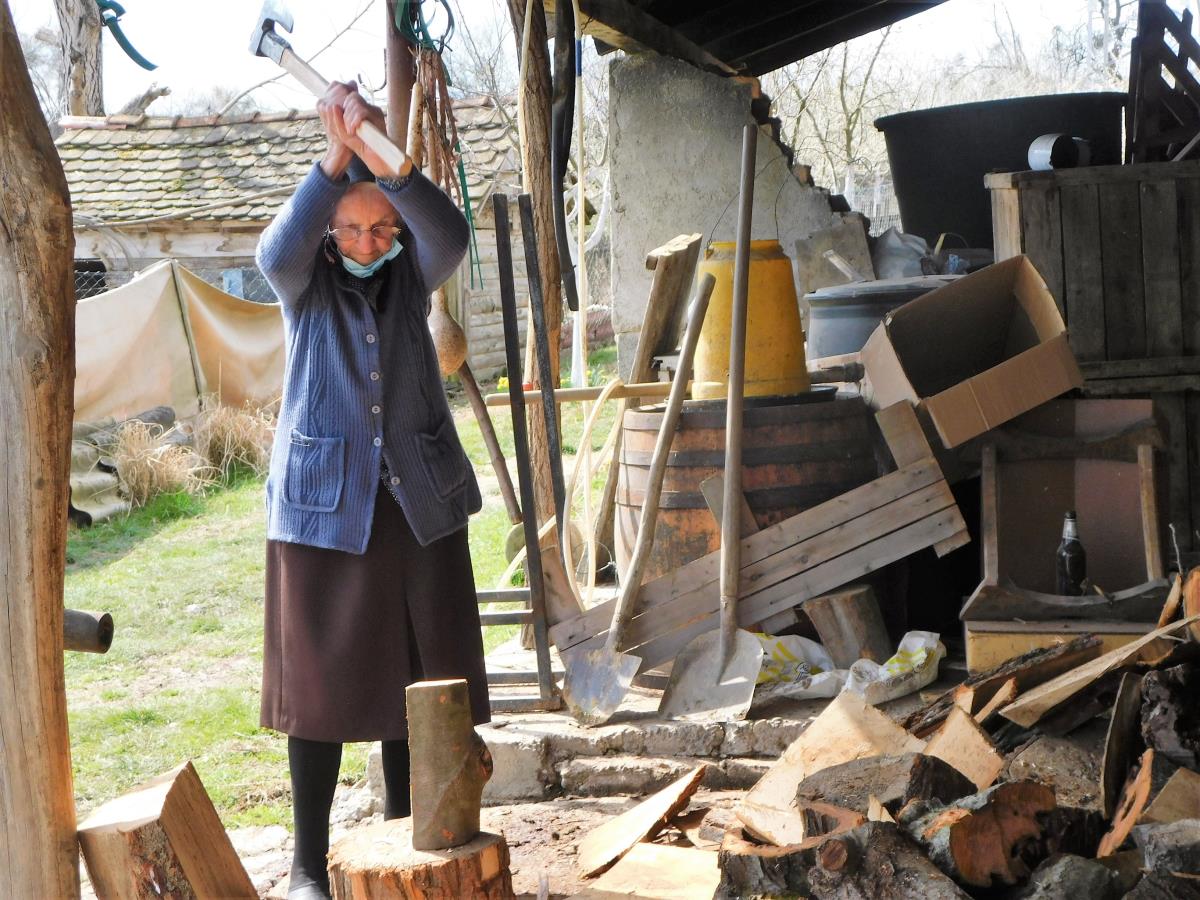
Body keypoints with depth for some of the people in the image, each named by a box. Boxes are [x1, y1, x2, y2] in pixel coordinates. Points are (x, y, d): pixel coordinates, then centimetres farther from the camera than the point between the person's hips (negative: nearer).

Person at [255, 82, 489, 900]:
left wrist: (386, 161, -36)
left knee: (417, 677, 8)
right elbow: (277, 251, -26)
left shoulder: (411, 274, 2)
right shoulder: (306, 280, -2)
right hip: (324, 505, -2)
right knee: (320, 681, 1)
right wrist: (337, 157, -37)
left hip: (421, 504, 3)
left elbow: (450, 234, -20)